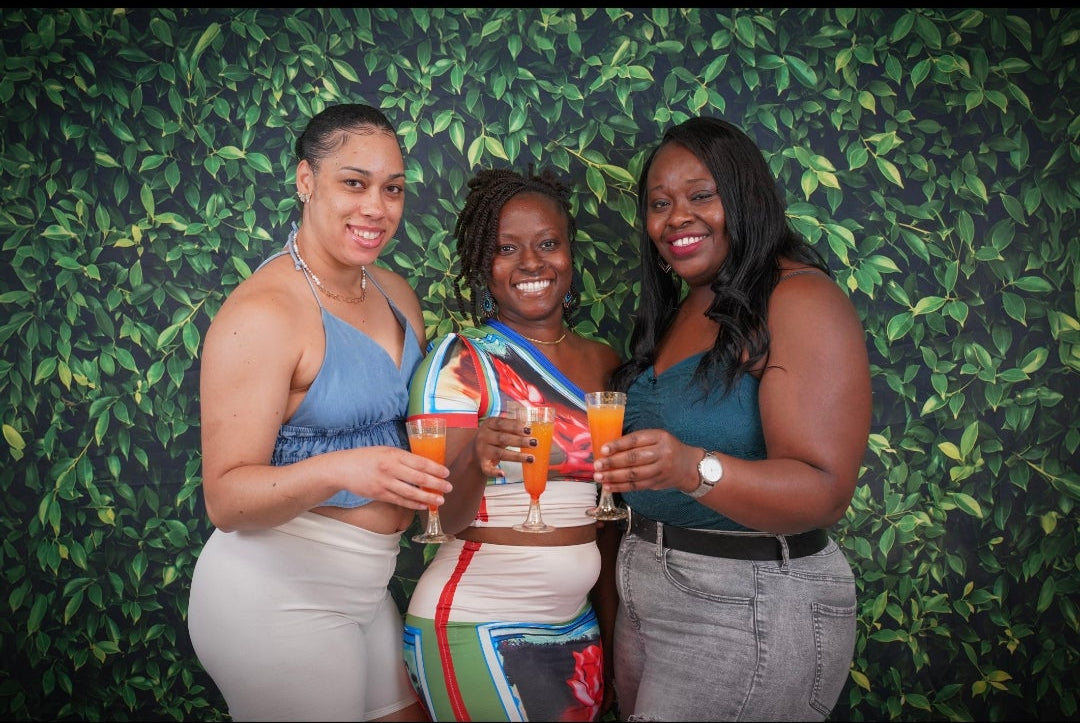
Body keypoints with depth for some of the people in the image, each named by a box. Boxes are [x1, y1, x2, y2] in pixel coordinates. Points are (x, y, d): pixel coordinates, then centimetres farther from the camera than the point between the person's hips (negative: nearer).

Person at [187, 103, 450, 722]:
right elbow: (226, 497, -21)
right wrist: (337, 470, -37)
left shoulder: (396, 294, 5)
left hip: (363, 588, 8)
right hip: (278, 594, -8)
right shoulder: (263, 312, -19)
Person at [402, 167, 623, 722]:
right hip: (477, 631, -5)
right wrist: (477, 461, -36)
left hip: (577, 627, 5)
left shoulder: (604, 363, 5)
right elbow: (447, 518, -16)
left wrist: (612, 632, 12)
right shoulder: (459, 361, -11)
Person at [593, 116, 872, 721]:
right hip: (647, 593, 8)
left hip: (751, 610, -7)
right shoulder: (677, 312, 11)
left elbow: (825, 493, -23)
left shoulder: (801, 298, -14)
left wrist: (694, 469, -36)